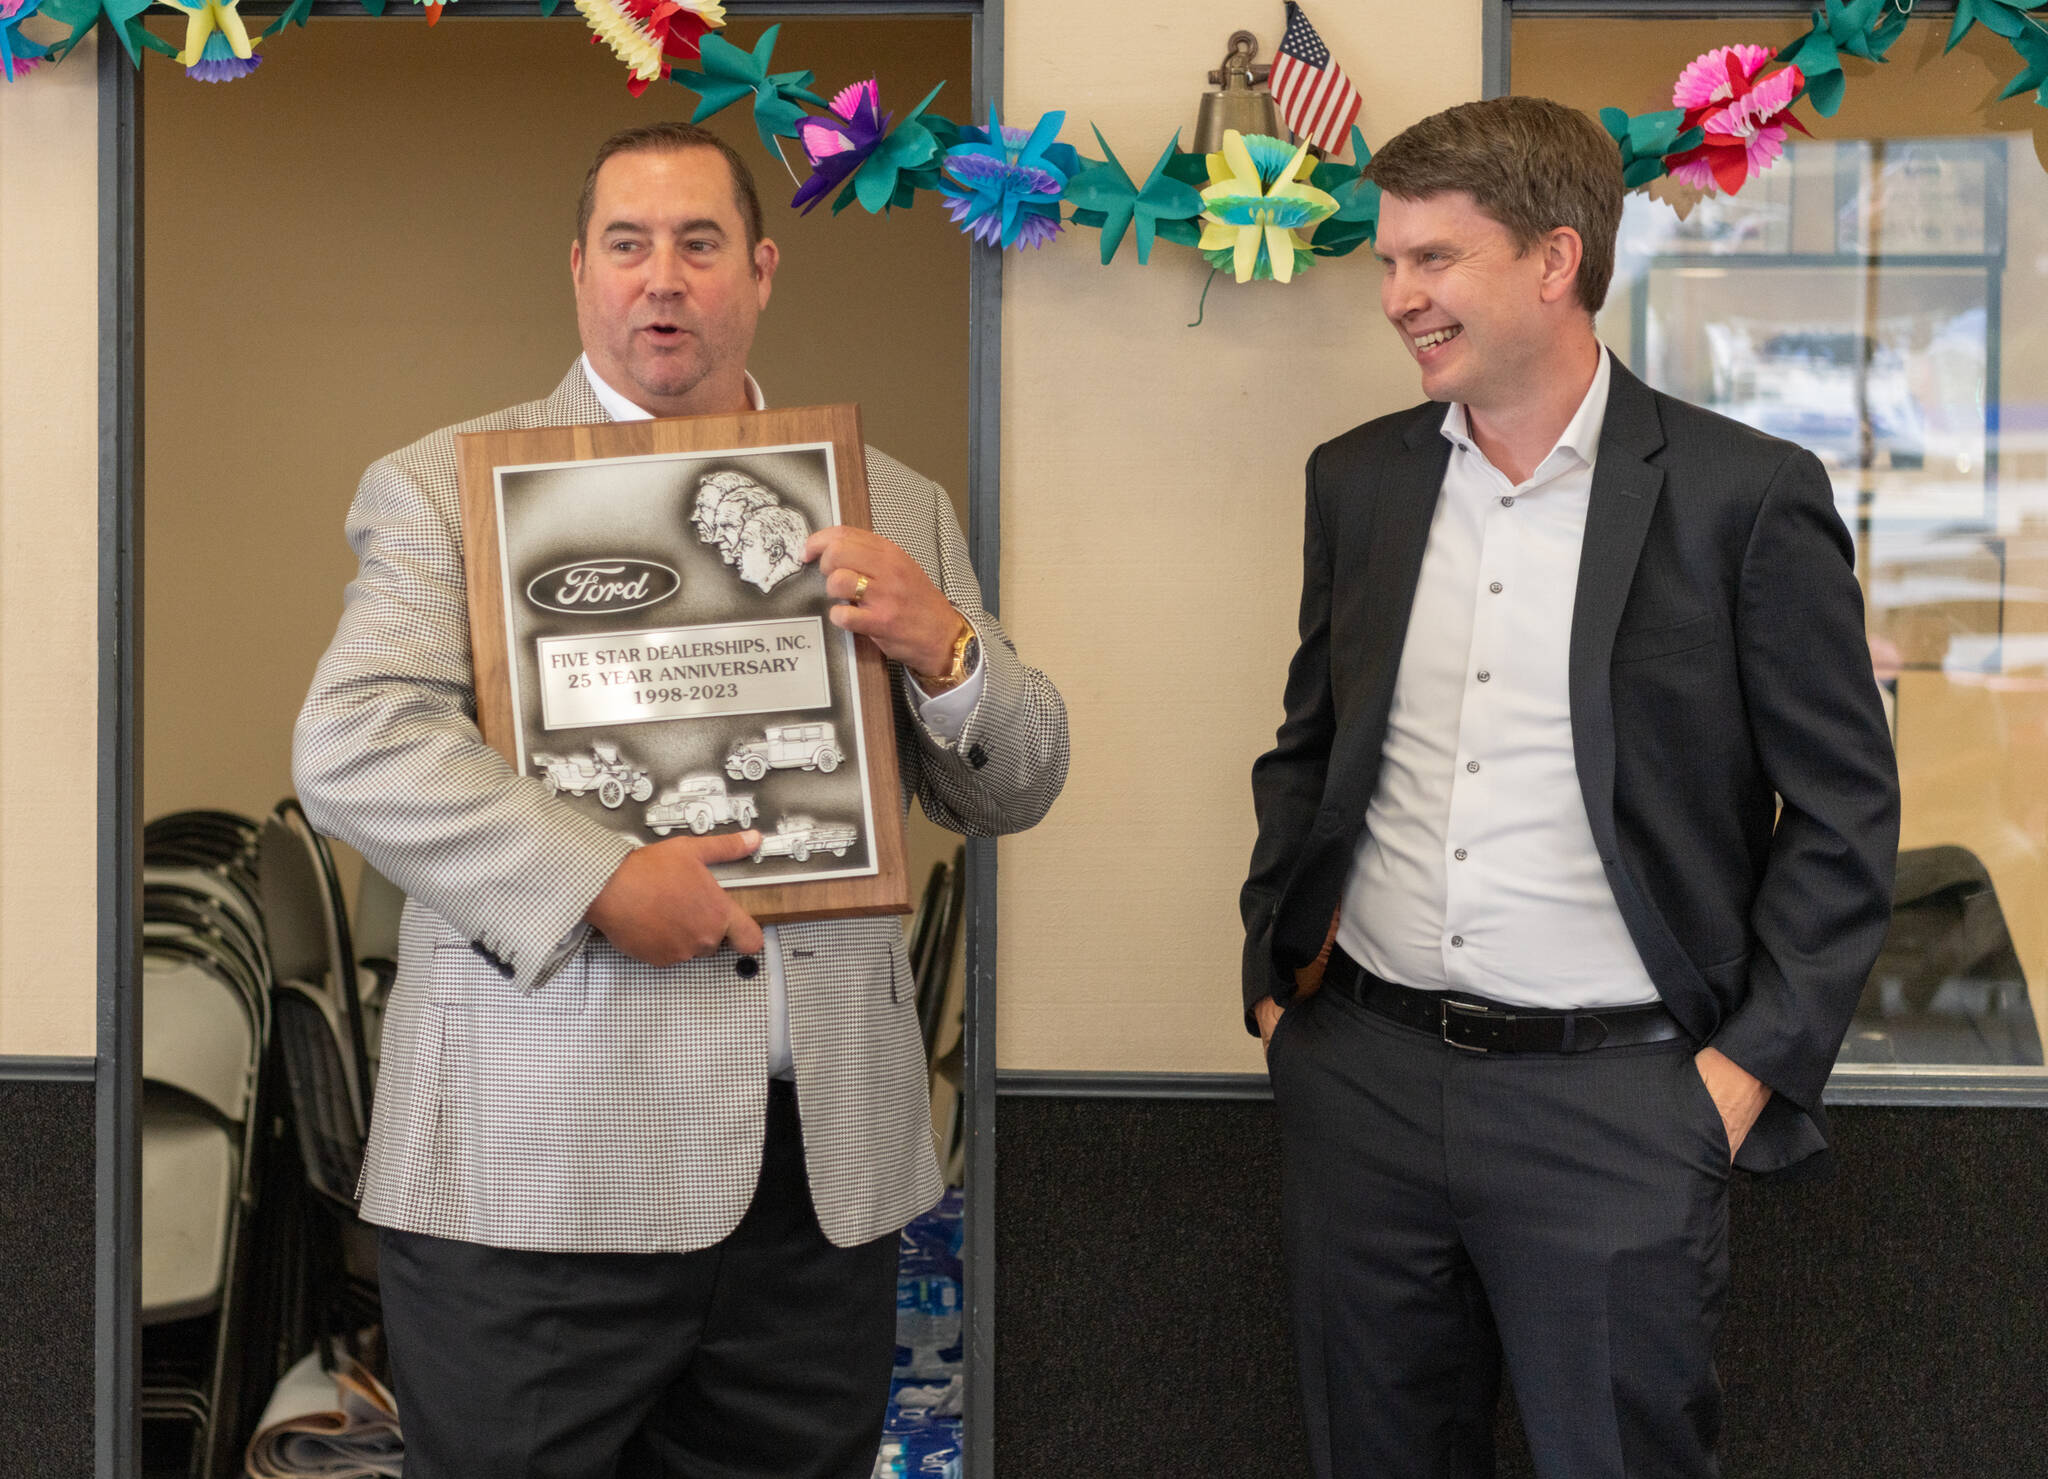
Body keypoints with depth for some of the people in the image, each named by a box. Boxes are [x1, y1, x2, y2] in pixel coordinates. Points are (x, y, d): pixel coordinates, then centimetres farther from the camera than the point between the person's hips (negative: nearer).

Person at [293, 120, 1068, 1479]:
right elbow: (351, 750, -9)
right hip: (535, 1166, -3)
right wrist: (600, 882, -18)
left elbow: (1016, 791, 14)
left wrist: (943, 645, -7)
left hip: (829, 1170, 3)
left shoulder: (892, 508, 15)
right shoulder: (442, 487, 5)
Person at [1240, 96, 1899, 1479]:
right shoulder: (1357, 480, 8)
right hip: (1361, 1074, 4)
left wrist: (1754, 1065, -8)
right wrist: (1275, 977, 9)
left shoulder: (1749, 496, -6)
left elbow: (1844, 810, -4)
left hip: (1618, 1099, -4)